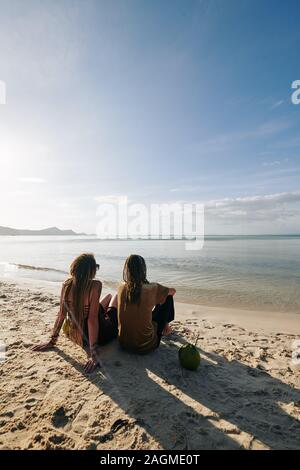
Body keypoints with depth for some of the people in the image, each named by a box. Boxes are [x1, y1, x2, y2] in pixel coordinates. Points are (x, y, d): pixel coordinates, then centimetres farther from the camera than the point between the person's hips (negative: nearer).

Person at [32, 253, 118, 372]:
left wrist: (52, 340, 4)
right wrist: (94, 353, -26)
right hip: (99, 335, -5)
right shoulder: (95, 285, -30)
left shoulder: (67, 284, -13)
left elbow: (61, 314, -7)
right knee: (117, 296, 18)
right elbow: (92, 319, -31)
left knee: (109, 296, 25)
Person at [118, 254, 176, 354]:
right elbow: (172, 291, 2)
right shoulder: (152, 289, -18)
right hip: (145, 346, -4)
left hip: (124, 343, 4)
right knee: (167, 298, 8)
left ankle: (164, 324, 52)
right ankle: (165, 325, 35)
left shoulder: (121, 288, -8)